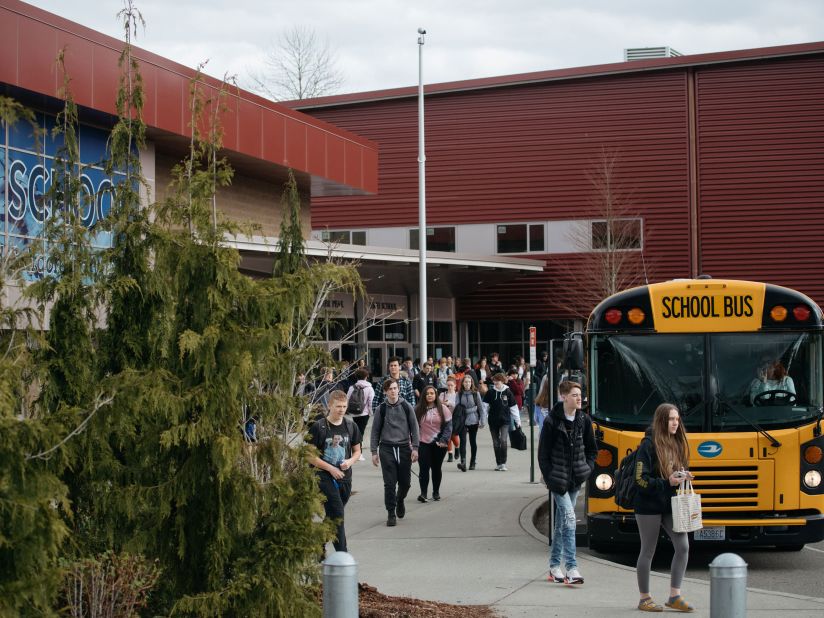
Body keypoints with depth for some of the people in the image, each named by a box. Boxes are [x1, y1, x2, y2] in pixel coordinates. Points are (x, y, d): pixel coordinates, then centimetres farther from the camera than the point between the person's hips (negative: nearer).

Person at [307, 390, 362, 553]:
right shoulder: (318, 427, -8)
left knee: (332, 517, 12)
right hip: (324, 477, -5)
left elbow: (357, 451, 16)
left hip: (345, 477, 5)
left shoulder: (351, 426, 6)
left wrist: (351, 461, -7)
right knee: (337, 516, -13)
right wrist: (331, 469, -14)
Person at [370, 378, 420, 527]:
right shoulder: (381, 409, 2)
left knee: (405, 482, 6)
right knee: (389, 483, -4)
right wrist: (374, 452, 2)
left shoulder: (406, 406, 3)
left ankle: (400, 500, 36)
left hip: (404, 447, 1)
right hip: (386, 448, -1)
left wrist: (415, 448, -2)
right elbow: (375, 431, 7)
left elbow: (414, 428, 5)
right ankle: (391, 513, 4)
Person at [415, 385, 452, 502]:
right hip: (423, 443, 0)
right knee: (424, 468, -8)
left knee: (437, 468, 11)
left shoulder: (442, 409, 0)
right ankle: (423, 493, -9)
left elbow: (448, 426, -3)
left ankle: (436, 492, 23)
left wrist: (444, 440, -13)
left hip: (439, 444, 0)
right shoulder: (419, 410, 1)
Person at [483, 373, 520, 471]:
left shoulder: (507, 392, -1)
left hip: (505, 420, -2)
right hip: (493, 421, 2)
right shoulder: (490, 392, 0)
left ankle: (503, 463, -10)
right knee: (496, 443, 7)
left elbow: (513, 407, 5)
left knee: (503, 441, -15)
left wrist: (518, 420, 8)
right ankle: (498, 463, 18)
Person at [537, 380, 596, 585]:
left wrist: (587, 469, 1)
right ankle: (571, 568, -18)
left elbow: (592, 449, 15)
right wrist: (550, 478, -11)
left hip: (575, 480, 5)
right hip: (558, 480, -5)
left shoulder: (584, 420, 4)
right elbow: (543, 453, -6)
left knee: (562, 522, 13)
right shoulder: (552, 421, -10)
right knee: (569, 518, -16)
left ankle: (554, 566, 23)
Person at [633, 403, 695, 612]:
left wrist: (683, 477, -2)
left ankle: (674, 596, 3)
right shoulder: (649, 445, -12)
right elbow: (641, 479, -15)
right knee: (648, 551, 3)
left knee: (683, 546, -5)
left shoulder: (677, 443, 9)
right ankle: (645, 599, 14)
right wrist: (667, 482, -23)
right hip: (649, 506, -6)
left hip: (671, 505, 6)